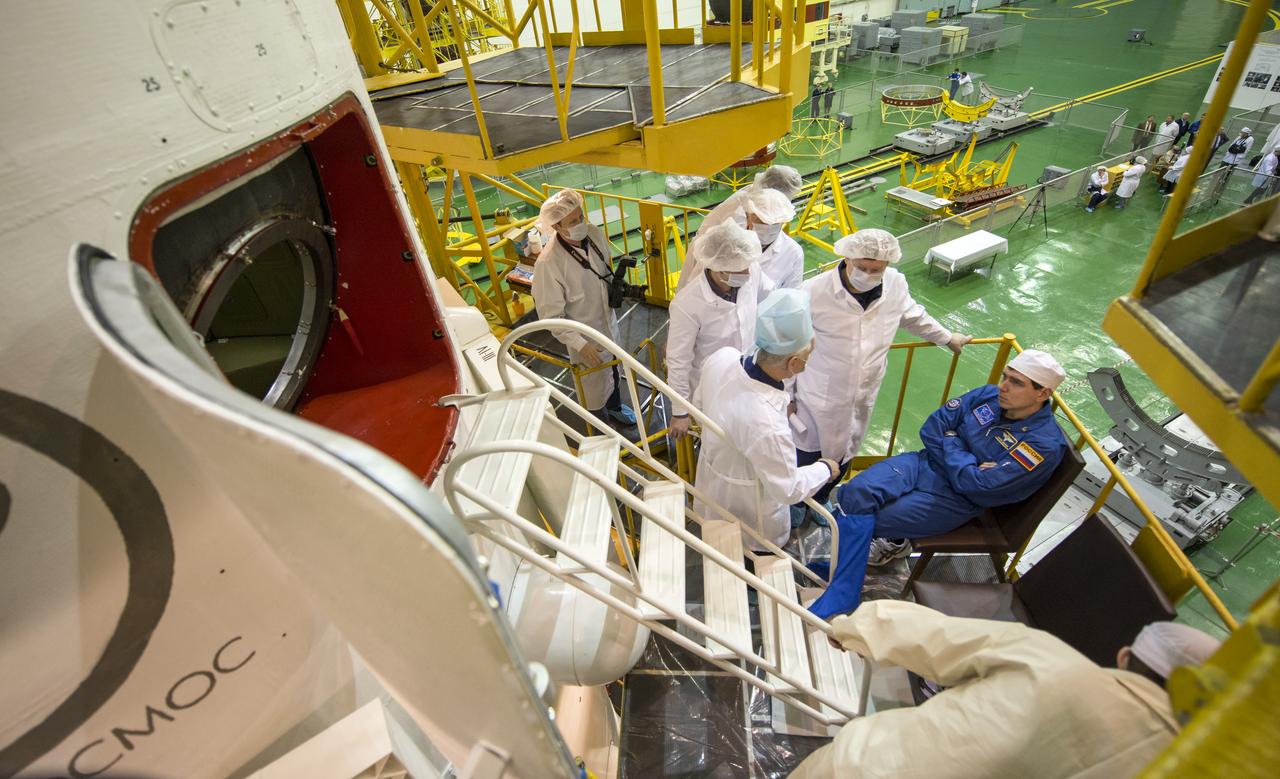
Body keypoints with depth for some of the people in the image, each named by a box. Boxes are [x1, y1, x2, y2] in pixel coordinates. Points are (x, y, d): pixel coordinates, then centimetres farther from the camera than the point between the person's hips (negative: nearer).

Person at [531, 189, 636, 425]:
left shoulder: (594, 233, -14)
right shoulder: (548, 263, -32)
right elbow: (551, 316, -26)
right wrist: (581, 345, -30)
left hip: (608, 321, 6)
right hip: (586, 336, -6)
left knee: (613, 370, 30)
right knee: (595, 388, 15)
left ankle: (615, 407, 60)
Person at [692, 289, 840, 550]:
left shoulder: (723, 357, -26)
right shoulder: (766, 425, -46)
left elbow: (700, 404, -4)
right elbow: (789, 489, -28)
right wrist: (825, 469, -11)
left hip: (713, 468, 6)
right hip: (747, 504, -6)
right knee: (764, 549, 28)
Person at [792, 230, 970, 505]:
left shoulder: (896, 284, -10)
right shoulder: (814, 292, -24)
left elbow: (913, 315, 13)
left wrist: (947, 338, 28)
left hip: (863, 398, 5)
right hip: (818, 399, -4)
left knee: (842, 453, 24)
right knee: (807, 452, 16)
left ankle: (820, 499, 52)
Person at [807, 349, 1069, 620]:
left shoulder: (1045, 445, -16)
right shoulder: (989, 395, 0)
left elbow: (976, 484, -21)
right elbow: (932, 429, 0)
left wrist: (951, 445, -8)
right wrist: (964, 464, -11)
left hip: (956, 498, -5)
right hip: (924, 463, 5)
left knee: (860, 520, -22)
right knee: (858, 491, -24)